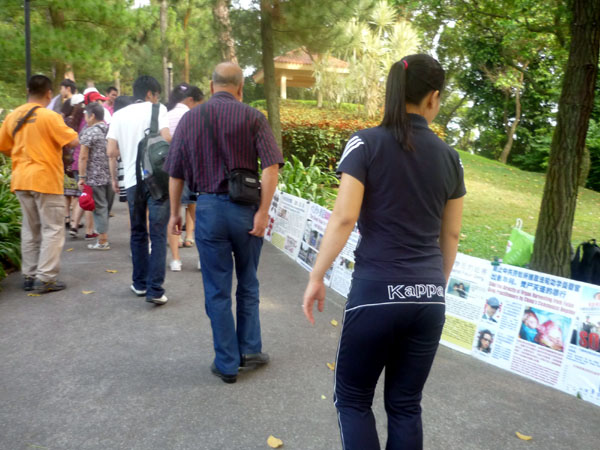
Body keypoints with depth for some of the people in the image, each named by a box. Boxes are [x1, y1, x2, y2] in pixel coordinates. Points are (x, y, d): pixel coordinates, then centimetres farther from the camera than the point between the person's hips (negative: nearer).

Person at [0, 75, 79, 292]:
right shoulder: (49, 116, -12)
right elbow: (73, 141, -14)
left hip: (21, 179, 6)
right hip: (45, 179, -6)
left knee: (30, 229, 14)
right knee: (52, 229, 1)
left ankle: (29, 276, 19)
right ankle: (46, 278, -2)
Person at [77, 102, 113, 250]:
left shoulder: (89, 132, -8)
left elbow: (83, 157, -13)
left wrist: (82, 177, -10)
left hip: (95, 177, -6)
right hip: (110, 176, 6)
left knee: (99, 208, -1)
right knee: (107, 207, 13)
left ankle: (102, 241, 2)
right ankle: (104, 237, 20)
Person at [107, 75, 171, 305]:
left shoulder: (119, 114, 13)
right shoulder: (157, 109, 2)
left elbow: (111, 151, 7)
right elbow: (166, 138, -14)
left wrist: (114, 178, 16)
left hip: (132, 179, 4)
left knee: (138, 233, 16)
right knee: (158, 234, -3)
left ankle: (140, 284, 23)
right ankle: (155, 290, -8)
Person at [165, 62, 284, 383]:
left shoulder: (190, 118, 4)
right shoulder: (252, 117, -2)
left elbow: (175, 173, 6)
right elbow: (271, 167, -13)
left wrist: (174, 213, 16)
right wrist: (263, 211, -10)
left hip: (208, 208, 1)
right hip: (246, 209, 0)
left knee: (217, 291, 10)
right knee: (248, 284, 19)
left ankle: (227, 364, 19)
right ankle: (249, 350, 26)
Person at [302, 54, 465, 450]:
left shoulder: (366, 143, -6)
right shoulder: (449, 157, 6)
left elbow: (344, 218, -13)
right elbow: (450, 234, 11)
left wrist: (316, 277, -3)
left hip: (376, 291, -4)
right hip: (428, 297, 5)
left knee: (353, 399, 15)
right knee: (406, 405, 18)